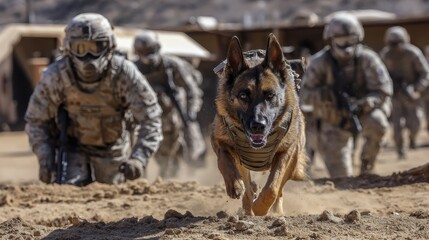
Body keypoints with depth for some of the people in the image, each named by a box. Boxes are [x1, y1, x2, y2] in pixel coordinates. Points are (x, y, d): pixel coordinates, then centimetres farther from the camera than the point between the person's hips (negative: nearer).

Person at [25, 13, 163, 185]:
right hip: (73, 145, 0)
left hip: (113, 147, 0)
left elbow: (150, 118, -26)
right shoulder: (55, 76, -26)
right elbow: (36, 119, -11)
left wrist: (139, 159, -40)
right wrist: (45, 158, -24)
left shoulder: (124, 73, -28)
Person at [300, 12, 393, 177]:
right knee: (341, 178, -8)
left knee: (376, 123, -35)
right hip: (335, 122, 0)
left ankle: (367, 162, -10)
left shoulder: (367, 59, -15)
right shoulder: (320, 63, -14)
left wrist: (362, 104, -34)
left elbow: (383, 91, -16)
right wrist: (324, 94, -33)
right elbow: (304, 95, -13)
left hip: (364, 113, 0)